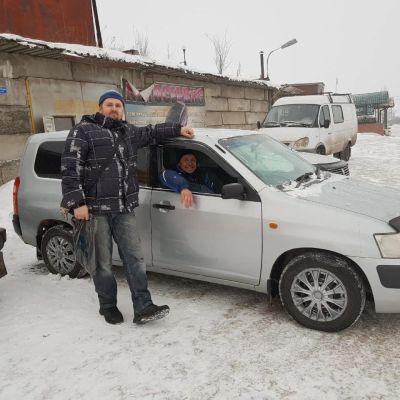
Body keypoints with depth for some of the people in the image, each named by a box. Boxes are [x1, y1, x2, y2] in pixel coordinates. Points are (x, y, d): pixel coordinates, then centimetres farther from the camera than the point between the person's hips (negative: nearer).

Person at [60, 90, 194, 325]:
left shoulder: (128, 132, 16)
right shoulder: (84, 131, -1)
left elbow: (151, 133, 36)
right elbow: (70, 169, -9)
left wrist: (177, 130, 31)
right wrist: (77, 203, -17)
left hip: (124, 209, 5)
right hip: (95, 209, -5)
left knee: (135, 258, 2)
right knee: (102, 262, 5)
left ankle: (143, 308, 7)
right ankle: (108, 306, 23)